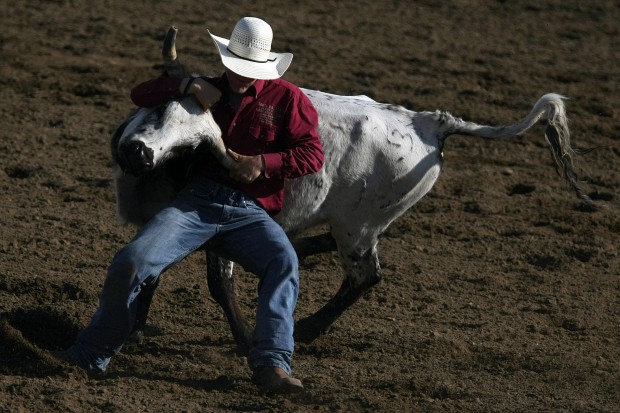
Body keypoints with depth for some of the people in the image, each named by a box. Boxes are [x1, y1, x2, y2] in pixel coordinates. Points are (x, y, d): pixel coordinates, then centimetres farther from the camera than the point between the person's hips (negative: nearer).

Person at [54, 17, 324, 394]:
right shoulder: (208, 91, 20)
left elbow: (313, 154, 3)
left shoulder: (286, 98, 10)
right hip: (197, 202, 2)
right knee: (132, 261, -20)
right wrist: (188, 85, 0)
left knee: (283, 261, -34)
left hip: (250, 213, -2)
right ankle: (91, 356, -5)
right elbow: (141, 95, 18)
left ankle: (271, 364, -42)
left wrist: (263, 163, -11)